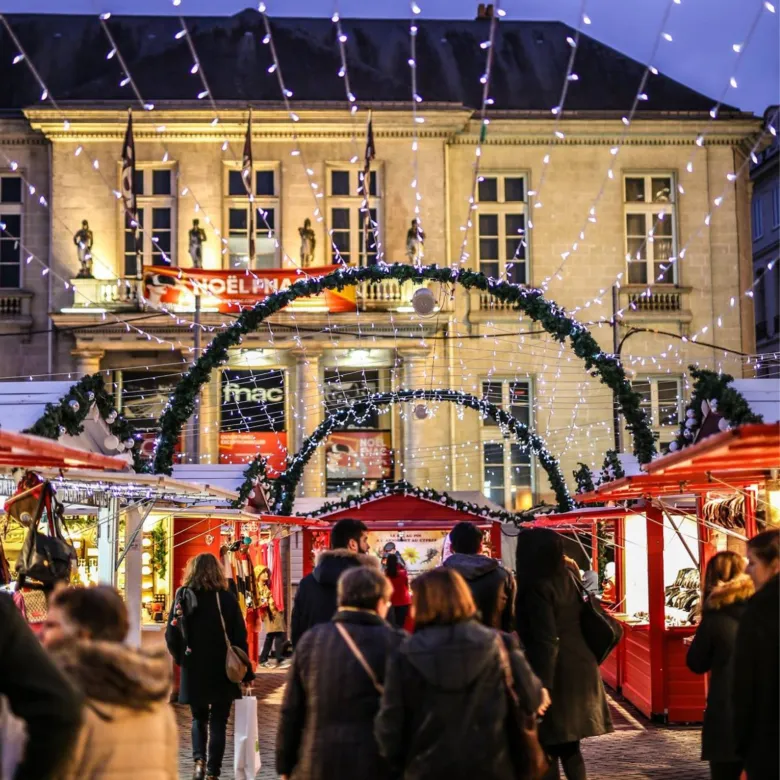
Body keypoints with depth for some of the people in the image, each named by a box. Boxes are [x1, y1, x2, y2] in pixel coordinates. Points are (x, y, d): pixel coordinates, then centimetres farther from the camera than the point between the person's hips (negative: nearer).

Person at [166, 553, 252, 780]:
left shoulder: (183, 596, -5)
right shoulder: (226, 598, -8)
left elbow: (171, 634, -5)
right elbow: (240, 637, -7)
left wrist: (181, 658, 13)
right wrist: (246, 673, -1)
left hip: (194, 670, 1)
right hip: (222, 670, -1)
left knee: (199, 718, 18)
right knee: (218, 721, 9)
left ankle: (199, 759, -3)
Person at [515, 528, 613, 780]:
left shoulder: (538, 587, -16)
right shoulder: (567, 579, 8)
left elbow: (546, 641, -22)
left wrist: (541, 685, -23)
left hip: (555, 674, -8)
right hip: (577, 668, 8)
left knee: (548, 747, 1)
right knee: (568, 744, 16)